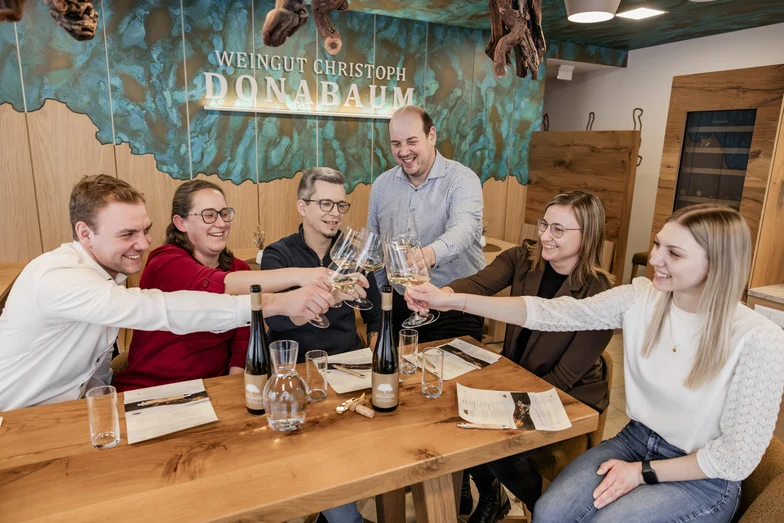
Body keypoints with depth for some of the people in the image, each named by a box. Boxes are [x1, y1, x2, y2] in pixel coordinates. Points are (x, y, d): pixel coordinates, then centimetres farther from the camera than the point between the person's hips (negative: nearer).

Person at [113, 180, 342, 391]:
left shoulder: (239, 269, 4)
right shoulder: (165, 262, -12)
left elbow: (242, 342, -2)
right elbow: (218, 286, -32)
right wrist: (296, 275, -41)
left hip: (213, 388, 4)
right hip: (150, 390, -4)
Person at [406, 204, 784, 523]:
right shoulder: (641, 298, -10)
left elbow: (738, 455, -15)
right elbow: (551, 314, -15)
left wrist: (644, 473, -15)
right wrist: (454, 300, -22)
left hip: (703, 477, -3)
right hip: (636, 440, 3)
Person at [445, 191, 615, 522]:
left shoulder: (601, 294, -21)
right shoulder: (523, 258, -8)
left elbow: (566, 375, -19)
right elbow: (478, 285, -27)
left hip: (569, 396, -5)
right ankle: (488, 495, 20)